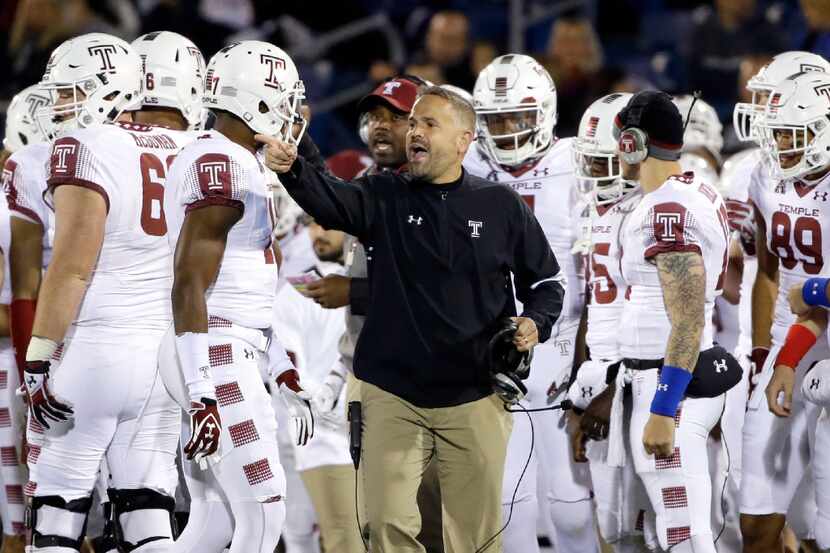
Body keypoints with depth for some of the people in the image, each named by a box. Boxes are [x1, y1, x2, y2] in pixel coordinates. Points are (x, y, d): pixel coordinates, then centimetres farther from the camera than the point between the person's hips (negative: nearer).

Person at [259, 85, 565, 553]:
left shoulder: (502, 207, 2)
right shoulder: (384, 198, 1)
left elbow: (546, 281, 12)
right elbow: (330, 200, -20)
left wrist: (535, 322, -9)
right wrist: (292, 170, -41)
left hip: (476, 397, 0)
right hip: (393, 394, 0)